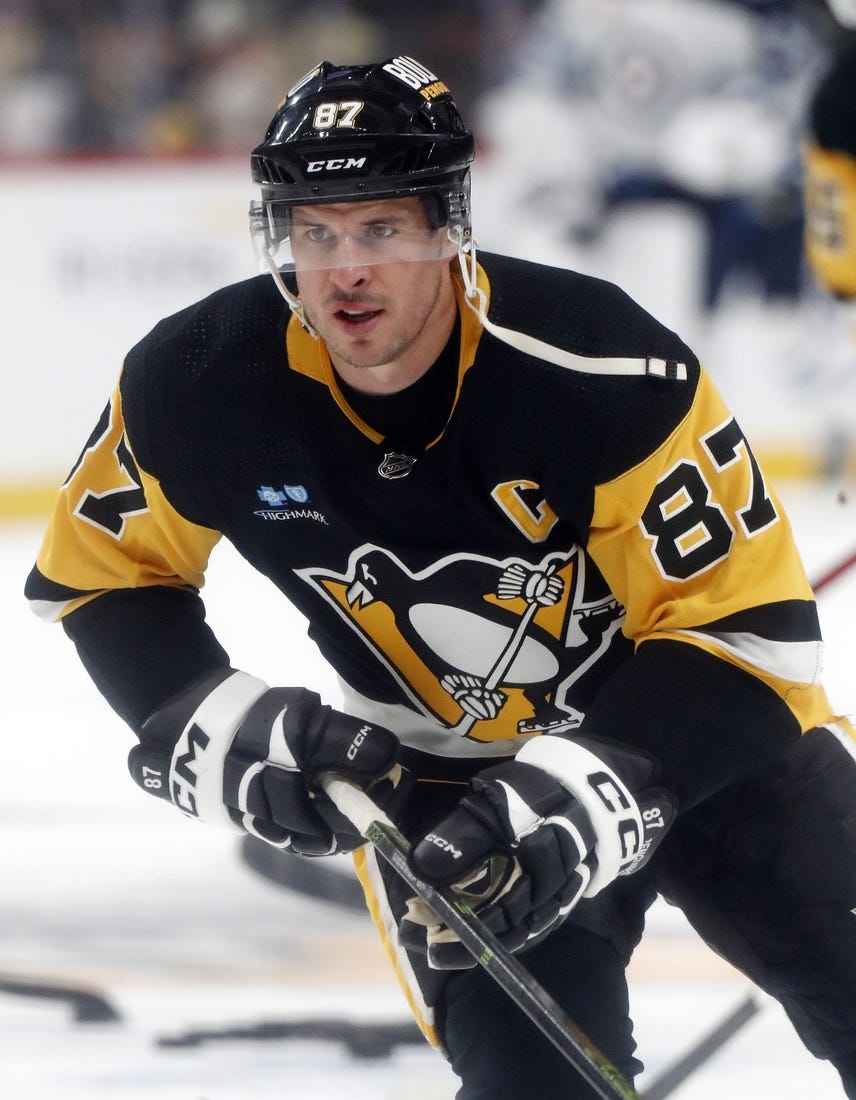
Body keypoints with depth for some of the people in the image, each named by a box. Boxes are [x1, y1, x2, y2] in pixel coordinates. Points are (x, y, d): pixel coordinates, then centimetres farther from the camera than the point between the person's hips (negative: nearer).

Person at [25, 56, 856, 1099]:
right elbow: (101, 576, -2)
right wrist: (217, 731, -18)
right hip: (442, 768, 1)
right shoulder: (202, 385, -20)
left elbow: (747, 623, -26)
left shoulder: (602, 368, -30)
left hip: (696, 731, -1)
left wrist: (583, 792, -37)